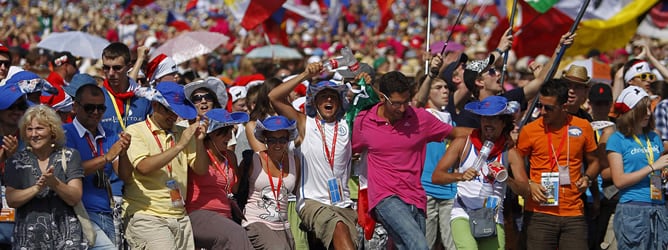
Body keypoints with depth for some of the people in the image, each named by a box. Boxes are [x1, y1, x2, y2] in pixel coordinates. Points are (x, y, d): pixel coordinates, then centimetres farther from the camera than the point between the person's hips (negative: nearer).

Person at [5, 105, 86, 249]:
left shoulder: (70, 156, 2)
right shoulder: (16, 161, 6)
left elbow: (75, 199, -5)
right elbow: (11, 200, -3)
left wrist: (55, 183, -21)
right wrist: (37, 188, -18)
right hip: (28, 237, 1)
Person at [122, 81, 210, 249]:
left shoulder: (182, 133, 15)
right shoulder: (135, 131, 0)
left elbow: (201, 169, 11)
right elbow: (144, 167, -16)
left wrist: (199, 141, -6)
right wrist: (179, 145, -16)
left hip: (179, 216, 6)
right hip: (146, 216, -6)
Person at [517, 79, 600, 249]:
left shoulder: (583, 127, 5)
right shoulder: (529, 131, 0)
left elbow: (593, 161, 19)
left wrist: (587, 178, -1)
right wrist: (529, 185, -7)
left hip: (574, 212, 1)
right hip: (540, 213, -1)